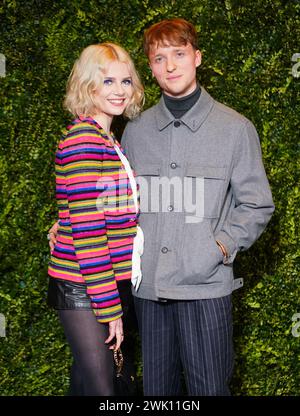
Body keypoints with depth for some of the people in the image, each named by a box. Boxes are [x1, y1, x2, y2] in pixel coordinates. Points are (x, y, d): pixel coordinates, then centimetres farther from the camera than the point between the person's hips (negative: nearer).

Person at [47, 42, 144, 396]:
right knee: (100, 386, -1)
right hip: (84, 287, -8)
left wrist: (116, 297, 12)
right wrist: (109, 307, -18)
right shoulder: (83, 139, -15)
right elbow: (87, 229, -20)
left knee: (86, 379, 19)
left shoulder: (107, 140, 12)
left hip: (111, 282, 9)